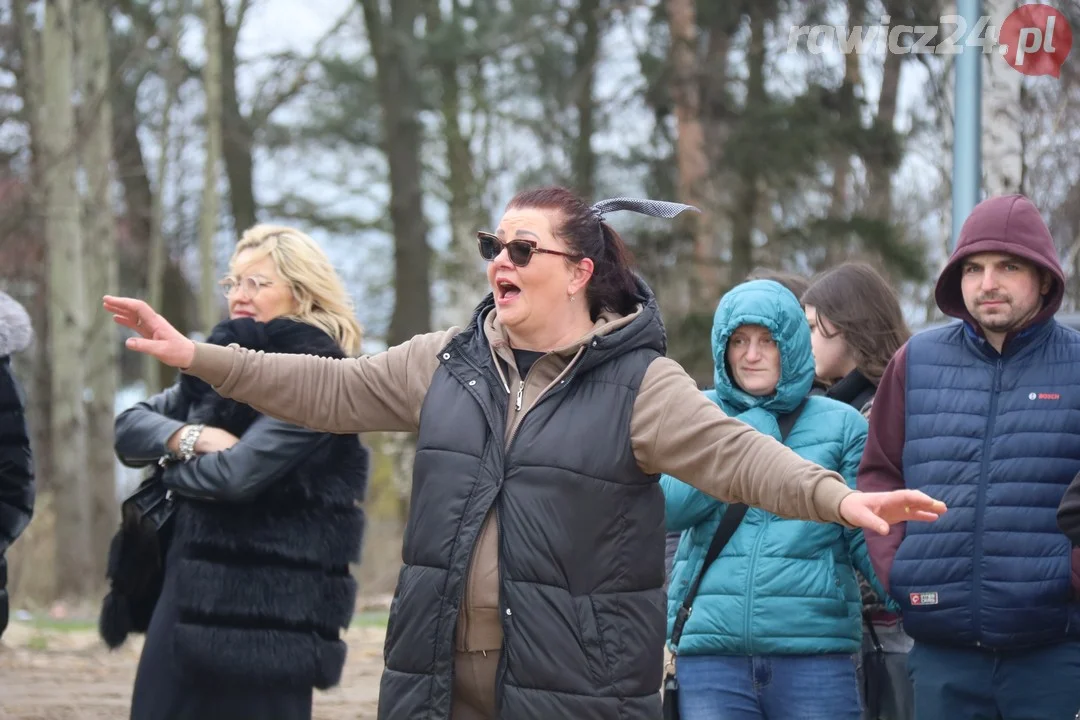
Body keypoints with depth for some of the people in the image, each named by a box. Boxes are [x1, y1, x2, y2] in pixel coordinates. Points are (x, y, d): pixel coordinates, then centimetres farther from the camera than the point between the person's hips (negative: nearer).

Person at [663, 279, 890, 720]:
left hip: (815, 651, -1)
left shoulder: (841, 424, 7)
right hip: (710, 650, 1)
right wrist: (750, 434, -3)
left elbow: (868, 537, 5)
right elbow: (668, 506, -3)